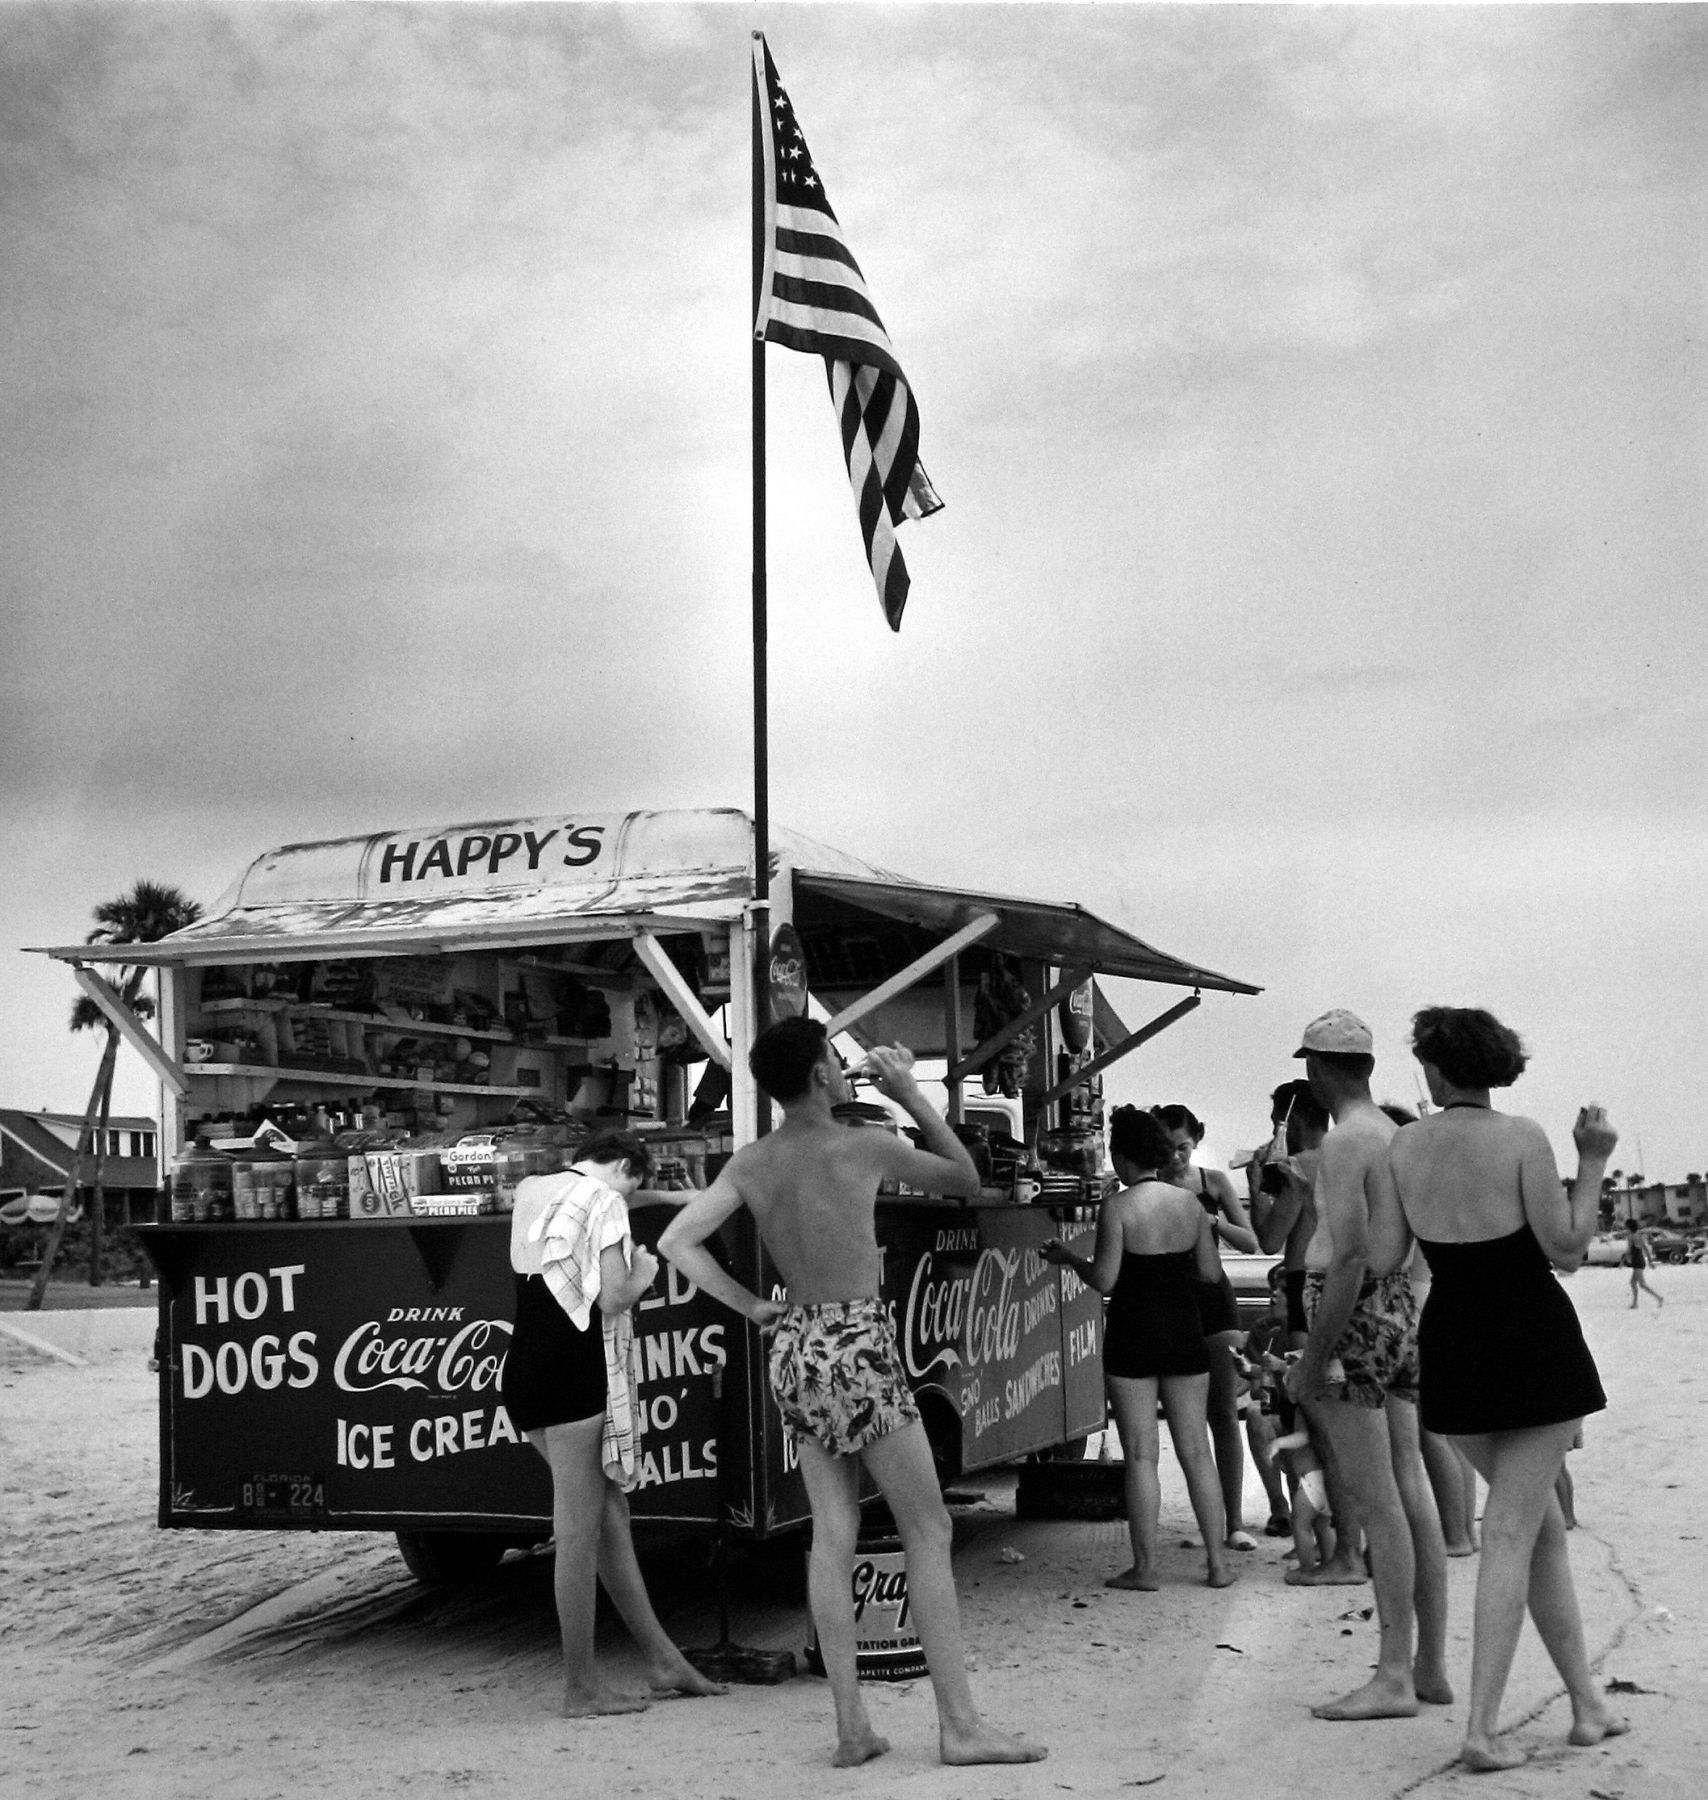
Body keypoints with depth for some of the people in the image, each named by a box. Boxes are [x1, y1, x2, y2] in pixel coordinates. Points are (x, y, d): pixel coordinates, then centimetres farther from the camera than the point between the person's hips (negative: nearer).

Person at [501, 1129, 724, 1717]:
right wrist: (643, 1273, 5)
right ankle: (581, 1687, 5)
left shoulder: (531, 1195, 17)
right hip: (574, 1376, -9)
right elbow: (613, 1300, -14)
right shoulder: (604, 1203, -8)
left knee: (610, 1514, 13)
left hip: (524, 1373, 9)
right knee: (579, 1531, -2)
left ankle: (663, 1660, 20)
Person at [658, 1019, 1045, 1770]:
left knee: (833, 1533, 9)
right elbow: (967, 1180, 4)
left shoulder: (749, 1163, 4)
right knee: (928, 1530, 0)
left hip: (794, 1346, 6)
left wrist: (750, 1306, 5)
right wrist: (911, 1098, 7)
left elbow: (675, 1242, 0)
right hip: (856, 1345, -6)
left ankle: (851, 1724, 10)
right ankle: (959, 1723, 1)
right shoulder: (865, 1147, -10)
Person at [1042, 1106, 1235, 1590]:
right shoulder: (1190, 1203, 3)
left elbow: (1104, 1279, -15)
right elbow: (1210, 1271, 6)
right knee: (1195, 1449, 10)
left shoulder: (1117, 1207, -12)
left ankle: (1145, 1567, 5)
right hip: (1185, 1333, 4)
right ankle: (1217, 1561, 12)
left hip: (1133, 1339, -4)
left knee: (1140, 1454, 2)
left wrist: (1068, 1258, 2)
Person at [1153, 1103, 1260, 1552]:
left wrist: (1212, 1219, -13)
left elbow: (1250, 1241, 4)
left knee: (1224, 1413, -5)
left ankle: (1234, 1521, -4)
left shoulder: (1213, 1182, 5)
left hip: (1213, 1299, 0)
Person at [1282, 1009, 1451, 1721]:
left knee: (1376, 1504, -7)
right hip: (1402, 1307, 9)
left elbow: (1349, 1257, -20)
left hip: (1356, 1315, -9)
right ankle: (1431, 1668, 15)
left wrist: (1310, 1361, -18)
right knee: (1413, 1496, 10)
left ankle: (1394, 1677, -4)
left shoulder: (1343, 1143, -14)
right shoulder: (1397, 1136, 13)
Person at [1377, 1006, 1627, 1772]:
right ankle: (1481, 1728, -5)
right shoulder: (1521, 1137, -12)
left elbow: (1382, 1259, 1)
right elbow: (1566, 1248, -11)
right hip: (1533, 1340, -4)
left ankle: (1587, 1701, 25)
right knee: (1510, 1534, -2)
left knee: (1544, 1524, 19)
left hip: (1453, 1348, 4)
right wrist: (1592, 1162, -2)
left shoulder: (1404, 1146, -1)